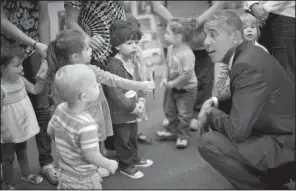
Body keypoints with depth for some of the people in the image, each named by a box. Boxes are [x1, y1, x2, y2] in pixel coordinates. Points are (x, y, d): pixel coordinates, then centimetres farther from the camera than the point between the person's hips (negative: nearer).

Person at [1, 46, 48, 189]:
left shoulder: (20, 79, -7)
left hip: (22, 127, 7)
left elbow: (35, 90, 5)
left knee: (22, 151, 29)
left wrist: (41, 80, -14)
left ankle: (26, 174, 50)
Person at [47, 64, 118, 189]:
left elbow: (50, 131, 4)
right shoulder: (87, 124, -35)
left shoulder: (60, 109, -11)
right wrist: (109, 165, -12)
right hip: (83, 180, -7)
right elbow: (90, 156, -29)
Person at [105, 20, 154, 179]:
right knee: (123, 140, 7)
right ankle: (125, 165, 23)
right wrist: (133, 107, -20)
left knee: (133, 137, 24)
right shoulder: (114, 66, -24)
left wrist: (141, 100, -5)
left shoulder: (133, 63, 7)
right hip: (120, 112, -8)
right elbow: (115, 93, -27)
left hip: (133, 110, 9)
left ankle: (134, 159, 42)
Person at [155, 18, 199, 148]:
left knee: (184, 114, 7)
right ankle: (172, 131, 38)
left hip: (186, 89, -8)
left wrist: (173, 83, -22)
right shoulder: (171, 49, -4)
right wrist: (165, 78, -7)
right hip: (173, 88, 8)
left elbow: (187, 74, -30)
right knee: (170, 110, 20)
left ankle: (182, 136, 23)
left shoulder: (187, 54, -29)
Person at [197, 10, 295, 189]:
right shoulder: (247, 53, 4)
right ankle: (267, 176, 23)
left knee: (208, 142, -18)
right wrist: (216, 102, 3)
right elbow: (243, 99, 21)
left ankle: (262, 185, 2)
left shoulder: (249, 65, -27)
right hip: (280, 132, 10)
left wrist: (211, 113, -9)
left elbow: (237, 131, -29)